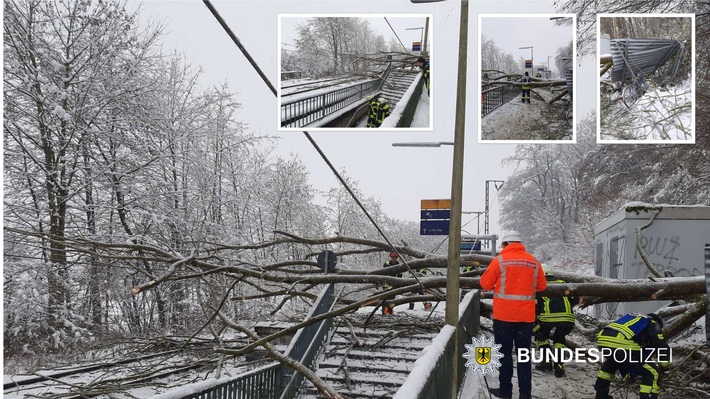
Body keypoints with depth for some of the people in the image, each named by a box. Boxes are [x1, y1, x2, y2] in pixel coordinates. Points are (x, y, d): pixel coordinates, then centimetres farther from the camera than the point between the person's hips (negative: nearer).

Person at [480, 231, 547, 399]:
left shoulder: (500, 260, -7)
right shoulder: (534, 262, 3)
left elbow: (485, 284, -2)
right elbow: (542, 286, 12)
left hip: (504, 314, -3)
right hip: (526, 315, 3)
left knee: (505, 352, 8)